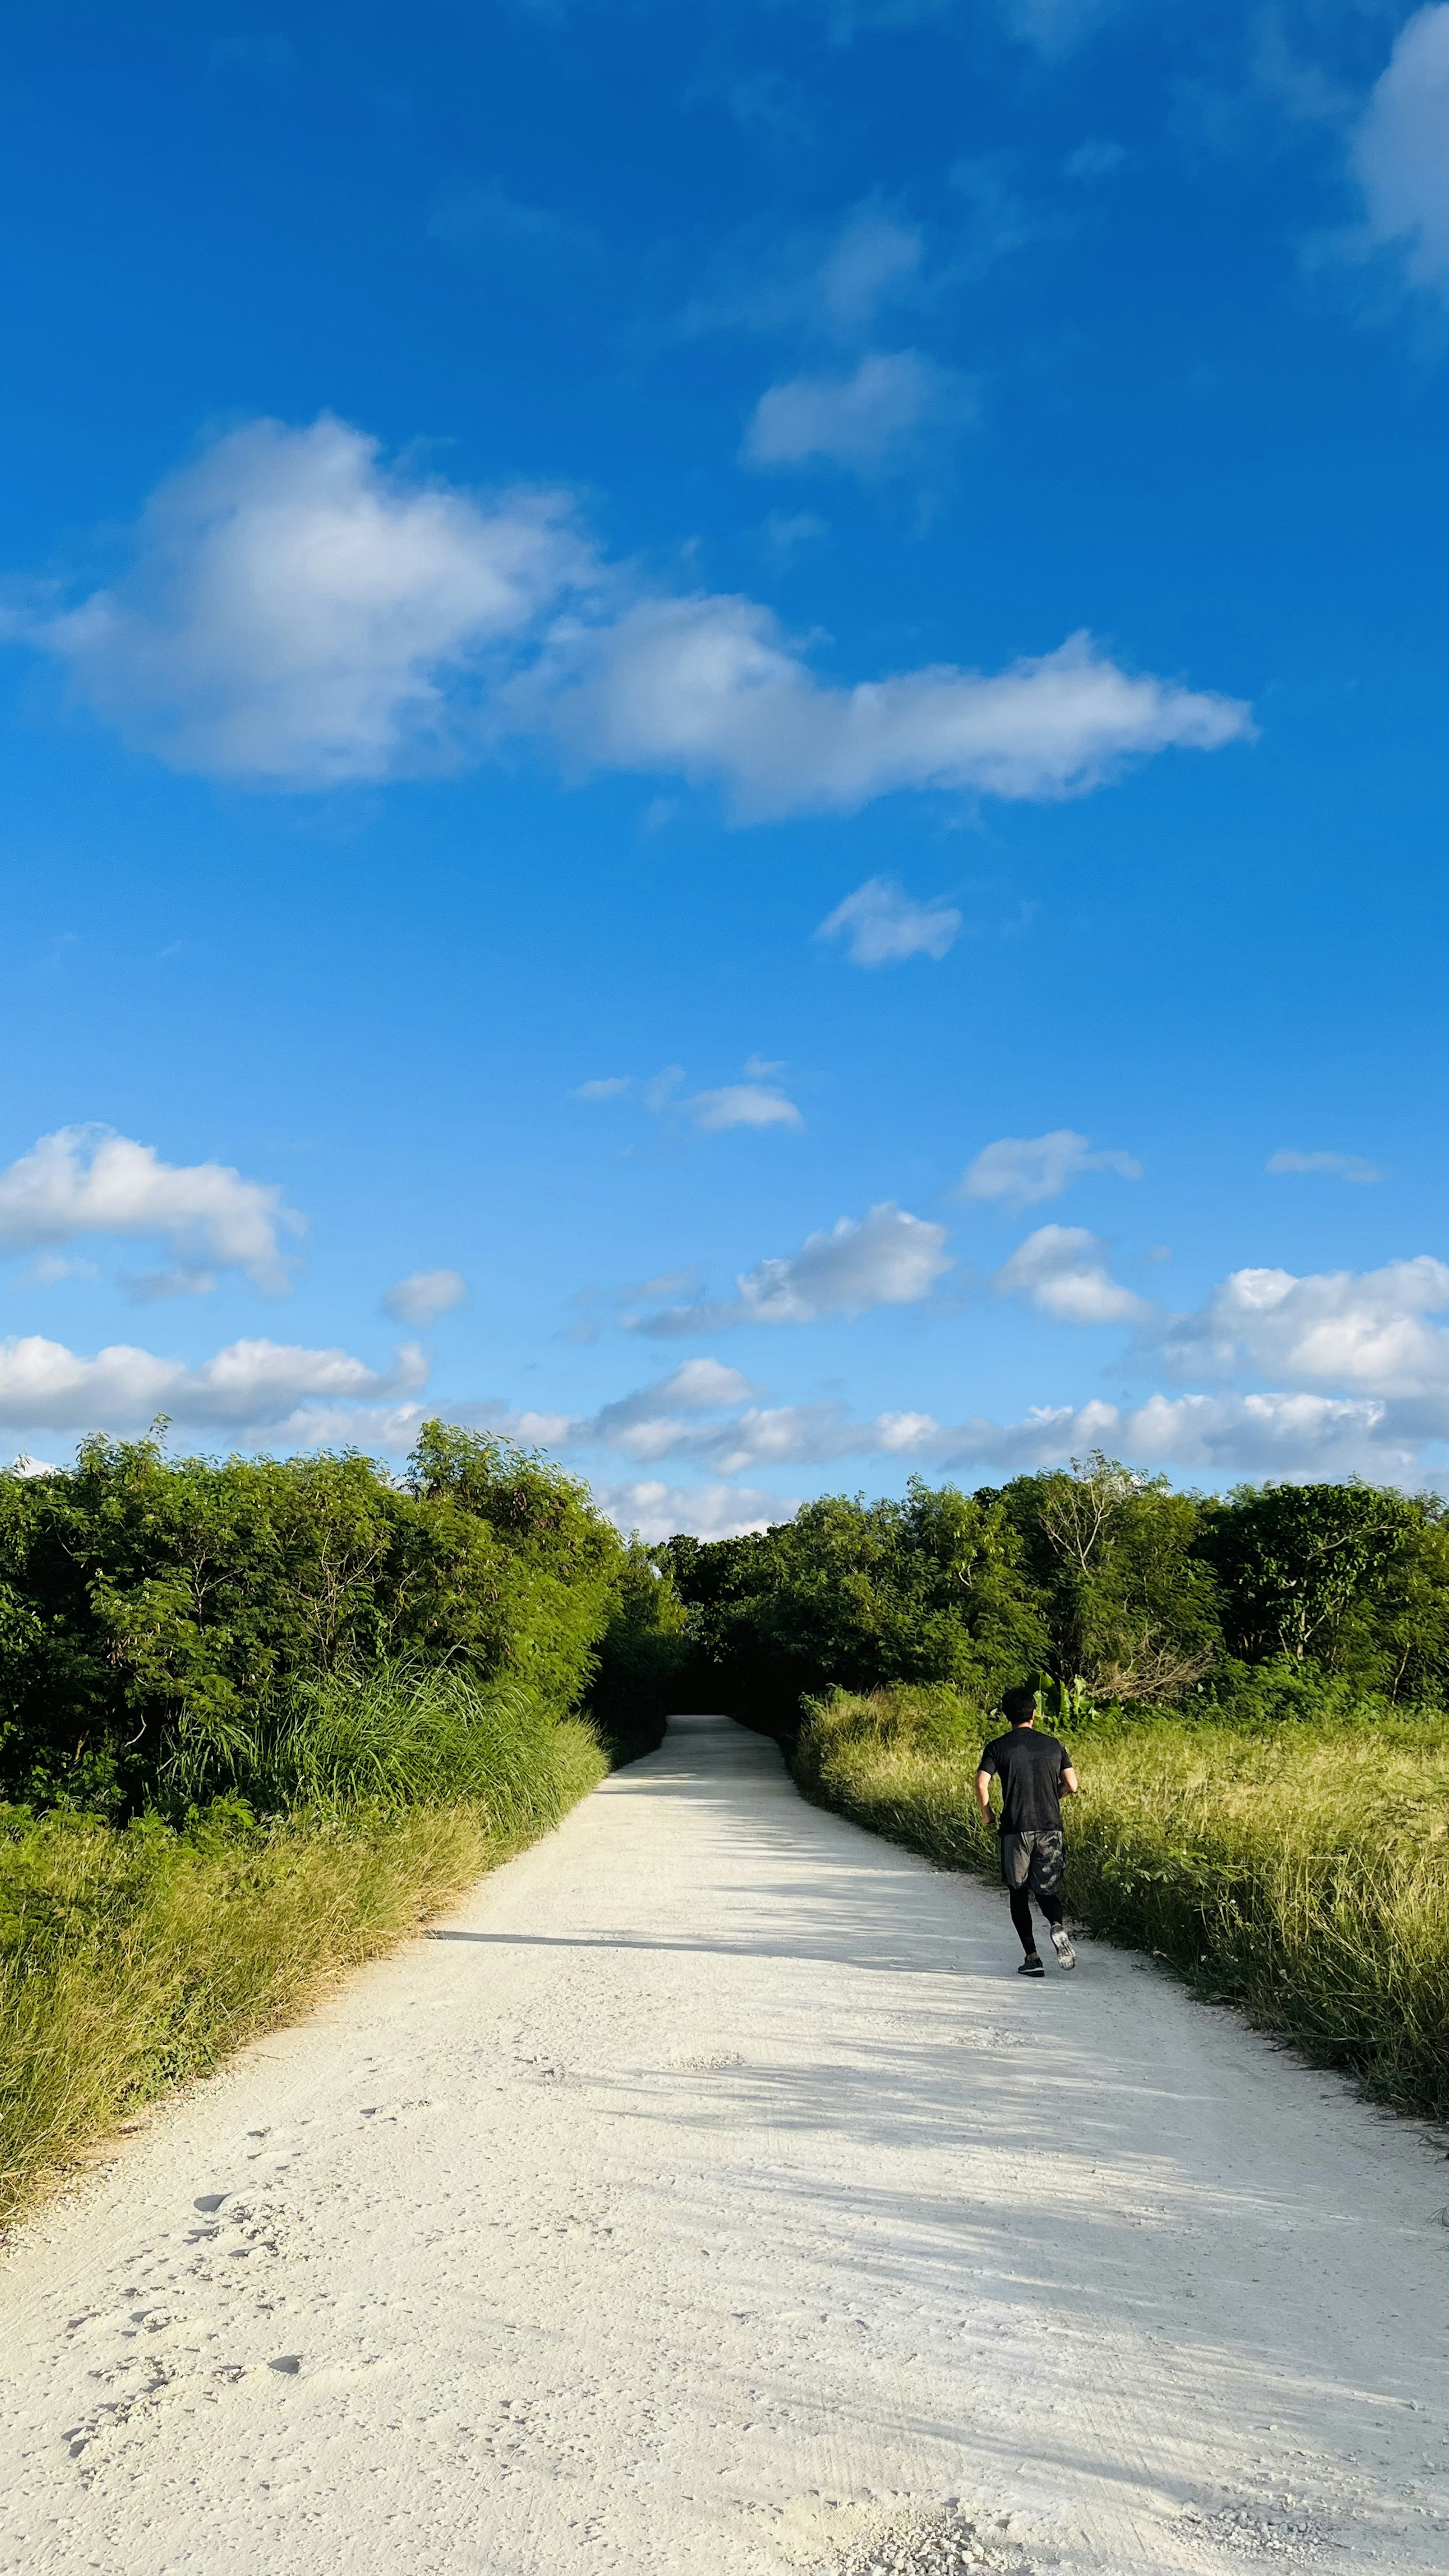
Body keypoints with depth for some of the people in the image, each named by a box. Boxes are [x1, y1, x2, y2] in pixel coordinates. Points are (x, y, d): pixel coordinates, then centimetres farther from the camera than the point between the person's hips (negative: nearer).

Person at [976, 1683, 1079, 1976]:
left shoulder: (998, 1747, -2)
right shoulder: (1054, 1745, 6)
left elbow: (982, 1784, -13)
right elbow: (1072, 1787, 3)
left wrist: (987, 1815, 3)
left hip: (1016, 1829, -2)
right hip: (1051, 1827, 2)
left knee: (1018, 1892, 11)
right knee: (1047, 1889, 14)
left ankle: (1032, 1957, 4)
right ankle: (1057, 1925, -18)